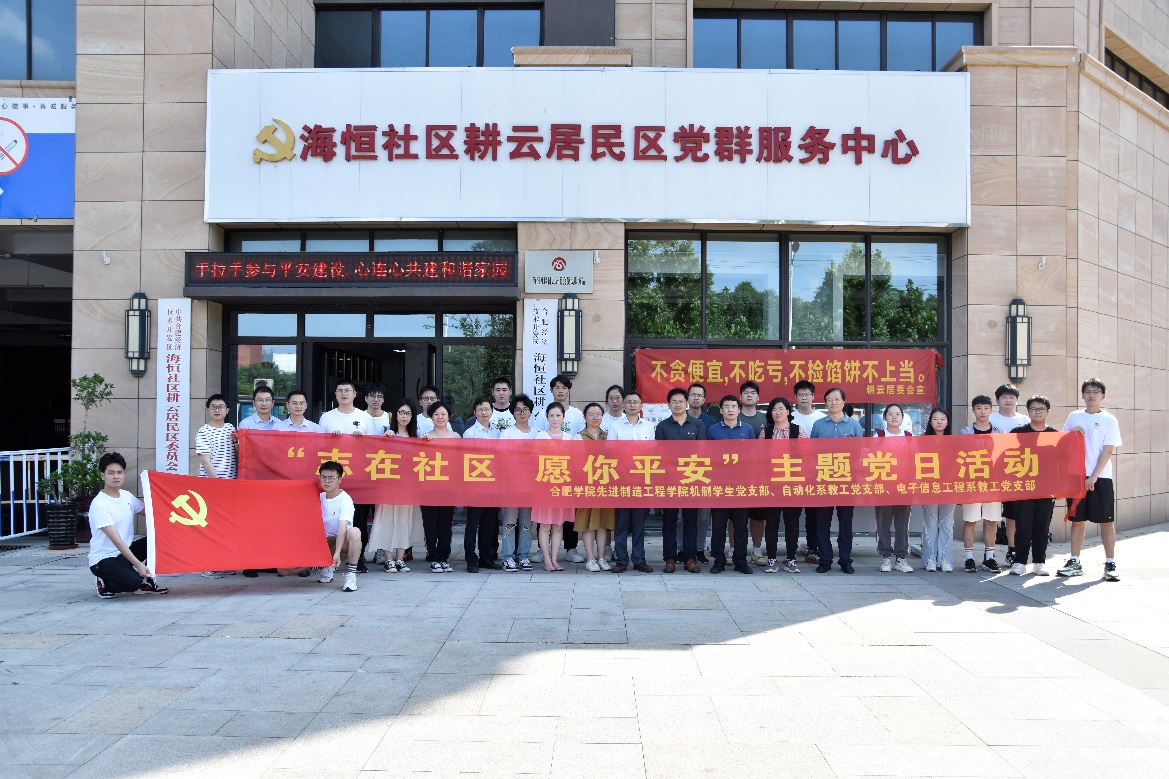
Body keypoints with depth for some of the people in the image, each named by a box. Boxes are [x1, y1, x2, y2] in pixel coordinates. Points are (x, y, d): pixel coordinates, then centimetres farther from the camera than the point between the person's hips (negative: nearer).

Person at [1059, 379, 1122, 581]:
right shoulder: (1074, 417, 10)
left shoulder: (1109, 420, 0)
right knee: (1077, 520, 8)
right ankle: (1075, 563, 13)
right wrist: (1072, 433, -5)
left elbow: (1108, 450, -5)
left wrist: (1094, 476, -13)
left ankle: (1110, 564, 7)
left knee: (1106, 521, 0)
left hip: (1100, 477, -3)